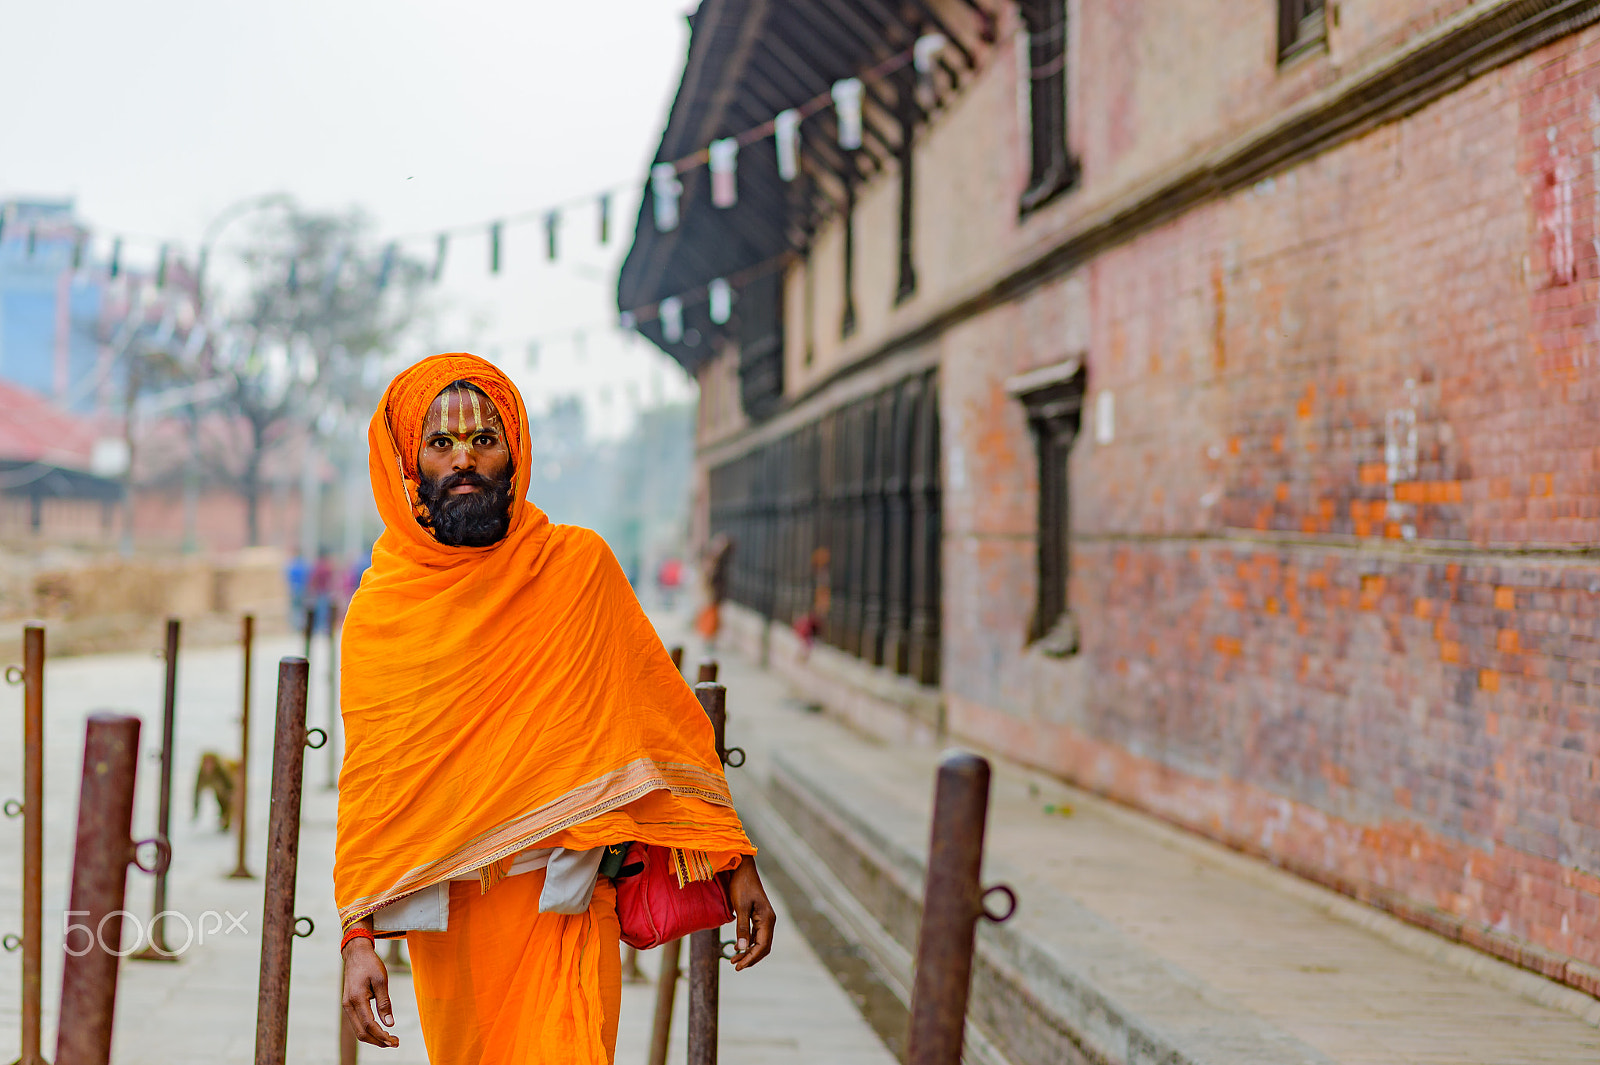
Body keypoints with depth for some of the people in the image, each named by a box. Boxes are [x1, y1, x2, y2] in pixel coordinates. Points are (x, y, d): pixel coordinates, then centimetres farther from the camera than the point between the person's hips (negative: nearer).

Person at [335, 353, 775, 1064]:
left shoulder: (581, 566, -2)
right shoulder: (378, 612, 1)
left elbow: (666, 714, 2)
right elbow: (367, 787, 3)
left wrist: (737, 866, 1)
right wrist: (359, 938, -6)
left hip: (563, 905, -2)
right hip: (442, 912, 2)